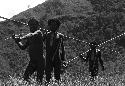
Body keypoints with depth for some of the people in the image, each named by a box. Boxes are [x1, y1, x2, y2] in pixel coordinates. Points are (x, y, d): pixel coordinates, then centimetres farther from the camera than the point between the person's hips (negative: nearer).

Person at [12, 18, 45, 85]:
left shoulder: (39, 33, -7)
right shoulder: (29, 39, 15)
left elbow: (32, 35, -29)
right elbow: (23, 47, 19)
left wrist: (21, 38, -40)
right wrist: (16, 40, 6)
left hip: (40, 60, -7)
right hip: (32, 60, 7)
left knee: (39, 80, -8)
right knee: (25, 77, -2)